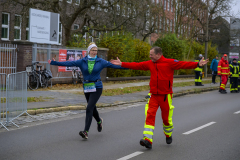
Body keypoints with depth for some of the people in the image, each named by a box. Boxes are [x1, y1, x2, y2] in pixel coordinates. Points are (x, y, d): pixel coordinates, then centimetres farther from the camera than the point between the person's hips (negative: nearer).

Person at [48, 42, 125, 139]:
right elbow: (69, 63, -4)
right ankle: (99, 121, 49)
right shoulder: (82, 61, 1)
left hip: (97, 88, -3)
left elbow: (113, 65, -2)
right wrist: (54, 63, -11)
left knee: (89, 108, -15)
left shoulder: (100, 62, -1)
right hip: (87, 88, 3)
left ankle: (86, 131, -15)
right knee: (92, 108, 17)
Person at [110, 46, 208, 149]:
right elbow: (136, 65, 12)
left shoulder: (170, 63, -7)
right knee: (150, 115, -11)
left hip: (165, 95, -3)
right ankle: (148, 140, -15)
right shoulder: (150, 64, 8)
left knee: (166, 117, 8)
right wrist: (122, 64, 11)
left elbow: (184, 64, -15)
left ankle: (168, 135, 37)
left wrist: (197, 64, -27)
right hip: (153, 95, 3)